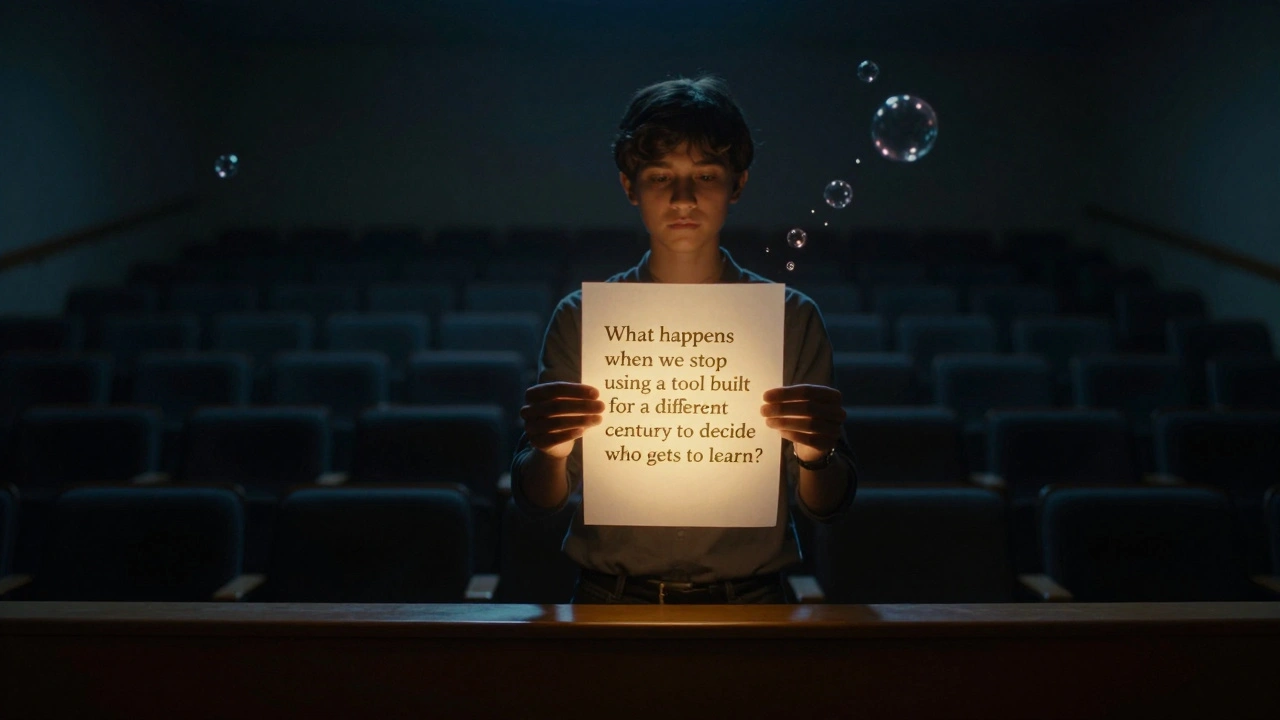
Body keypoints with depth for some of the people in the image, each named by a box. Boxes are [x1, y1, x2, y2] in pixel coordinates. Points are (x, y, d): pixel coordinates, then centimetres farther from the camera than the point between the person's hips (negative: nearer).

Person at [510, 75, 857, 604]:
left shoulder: (792, 317, 2)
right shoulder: (581, 317, 2)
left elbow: (828, 507, 4)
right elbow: (535, 501, 4)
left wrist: (816, 455, -18)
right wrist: (550, 453, -18)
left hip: (748, 599, 1)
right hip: (612, 599, 0)